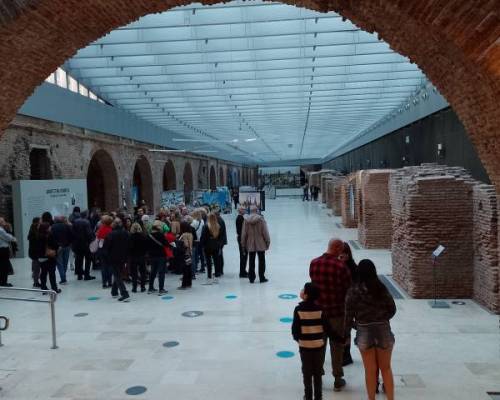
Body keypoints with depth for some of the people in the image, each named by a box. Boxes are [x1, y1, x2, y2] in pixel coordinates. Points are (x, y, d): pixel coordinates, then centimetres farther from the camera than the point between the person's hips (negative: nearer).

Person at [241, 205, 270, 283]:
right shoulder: (261, 219, -10)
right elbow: (265, 232, -8)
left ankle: (251, 278, 14)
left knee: (251, 262, 10)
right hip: (261, 245, -2)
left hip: (250, 245, 2)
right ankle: (262, 278, 11)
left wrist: (243, 245, 11)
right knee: (261, 261, 8)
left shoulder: (246, 220, -3)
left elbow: (243, 234, 1)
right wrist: (267, 242, 3)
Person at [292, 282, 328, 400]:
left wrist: (297, 338, 7)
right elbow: (325, 327, -8)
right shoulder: (319, 309, -10)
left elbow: (295, 328, -11)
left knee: (307, 373, 14)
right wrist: (320, 337, 9)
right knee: (318, 373, 15)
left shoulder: (299, 309, -15)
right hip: (319, 345, 1)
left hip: (304, 346, -1)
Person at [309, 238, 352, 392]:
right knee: (337, 345, 12)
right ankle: (338, 380, 23)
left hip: (317, 310, 3)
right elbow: (348, 288, -10)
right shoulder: (341, 266, -19)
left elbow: (314, 282, 2)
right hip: (336, 311, -3)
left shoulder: (313, 263, -7)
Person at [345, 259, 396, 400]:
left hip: (364, 332, -1)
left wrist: (346, 332, 9)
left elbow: (349, 314, -6)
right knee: (386, 368, 16)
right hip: (383, 330, 2)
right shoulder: (382, 288, -3)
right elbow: (392, 309, 5)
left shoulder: (354, 291, -8)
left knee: (370, 370, 12)